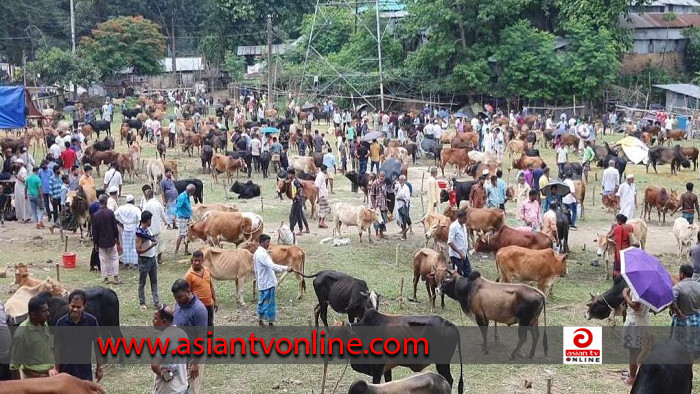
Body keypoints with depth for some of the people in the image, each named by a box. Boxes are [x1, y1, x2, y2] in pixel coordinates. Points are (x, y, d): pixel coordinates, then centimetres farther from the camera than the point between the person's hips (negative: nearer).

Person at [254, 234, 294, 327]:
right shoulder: (262, 253, -19)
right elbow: (272, 266, -31)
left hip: (263, 282, 10)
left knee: (262, 301, 16)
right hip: (268, 282, -10)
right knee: (269, 303, -4)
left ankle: (260, 320, 24)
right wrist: (286, 268, -34)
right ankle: (270, 323, -1)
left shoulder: (258, 252, 13)